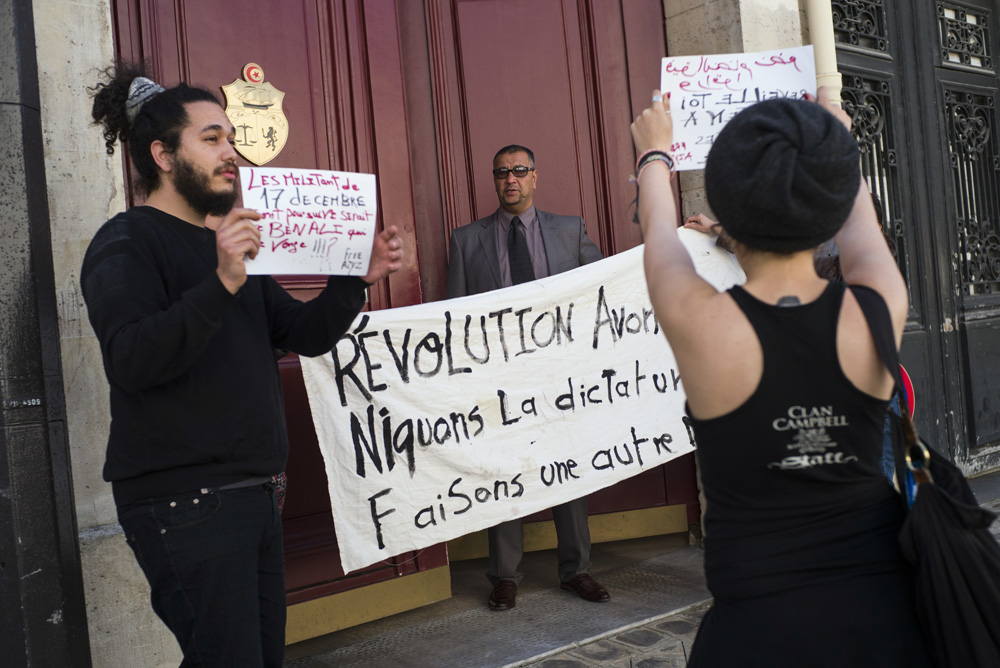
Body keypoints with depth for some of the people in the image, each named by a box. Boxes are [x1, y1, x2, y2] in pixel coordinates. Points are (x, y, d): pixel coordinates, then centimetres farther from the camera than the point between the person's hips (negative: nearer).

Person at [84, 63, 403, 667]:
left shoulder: (234, 246, 20)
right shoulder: (126, 243, -5)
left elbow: (307, 334, 16)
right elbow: (133, 362, -21)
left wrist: (359, 278, 1)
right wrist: (222, 283, -32)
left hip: (253, 493, 8)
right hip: (183, 504, -8)